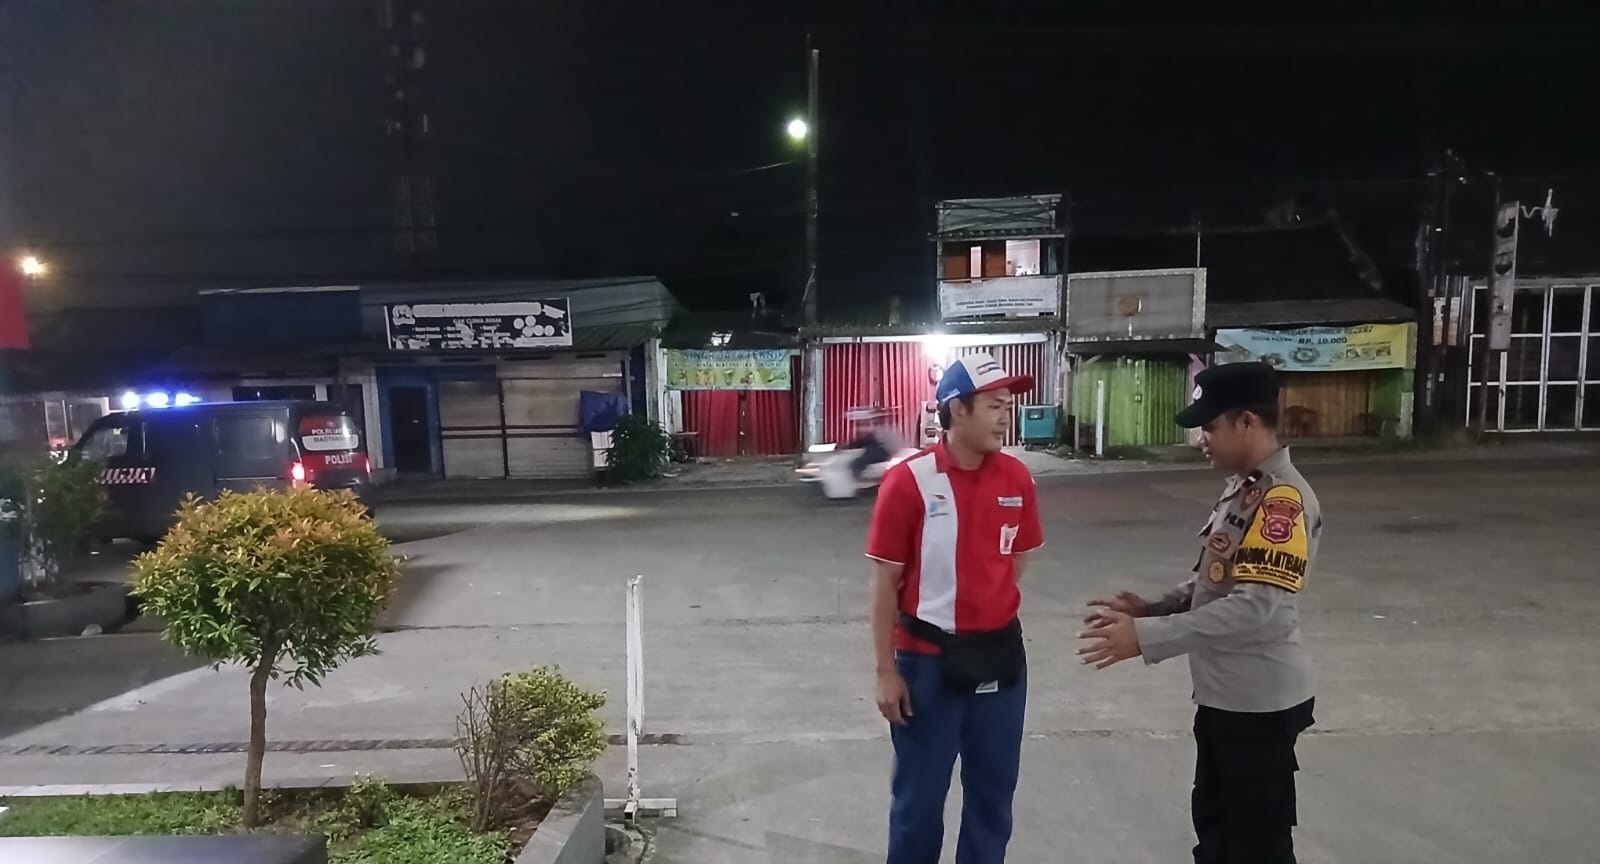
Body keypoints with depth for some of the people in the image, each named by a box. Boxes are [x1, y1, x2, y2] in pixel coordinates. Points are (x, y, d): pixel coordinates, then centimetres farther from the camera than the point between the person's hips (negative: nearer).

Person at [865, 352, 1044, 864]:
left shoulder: (1017, 479, -2)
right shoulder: (909, 481, -16)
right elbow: (885, 583, -11)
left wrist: (991, 611, 7)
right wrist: (885, 671, -10)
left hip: (1001, 654, 4)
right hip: (927, 659, -4)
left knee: (993, 792, 19)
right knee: (919, 796, 12)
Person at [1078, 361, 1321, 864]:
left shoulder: (1283, 498, -22)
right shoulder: (1241, 487, 8)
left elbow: (1258, 607, -30)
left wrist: (1146, 636, -28)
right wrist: (1151, 608, 1)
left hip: (1259, 704, -9)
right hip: (1221, 697, 9)